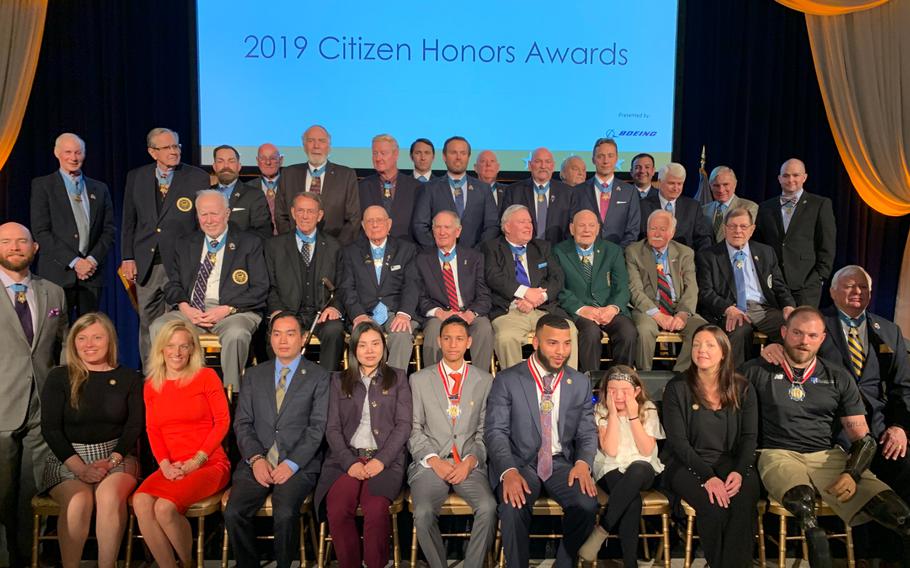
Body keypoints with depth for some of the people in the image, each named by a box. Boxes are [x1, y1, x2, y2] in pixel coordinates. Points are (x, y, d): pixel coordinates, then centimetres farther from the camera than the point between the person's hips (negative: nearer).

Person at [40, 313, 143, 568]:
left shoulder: (129, 378, 8)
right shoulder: (59, 378, 6)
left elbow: (135, 425, 3)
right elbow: (50, 428, 0)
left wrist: (111, 461, -11)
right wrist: (79, 467, -11)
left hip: (116, 456, 0)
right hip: (68, 458, 0)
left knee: (110, 495, -31)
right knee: (78, 501, -30)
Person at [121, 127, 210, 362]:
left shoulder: (198, 178, 0)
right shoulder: (136, 177, 9)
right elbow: (128, 221, 13)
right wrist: (127, 257, 5)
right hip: (145, 265, 3)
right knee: (147, 324, 11)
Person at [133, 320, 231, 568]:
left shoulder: (207, 377, 0)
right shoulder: (151, 385, 13)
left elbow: (222, 421, -3)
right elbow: (152, 430, 10)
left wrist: (197, 460, -11)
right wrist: (164, 463, -7)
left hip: (209, 464, -4)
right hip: (171, 468, 4)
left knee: (165, 507, -27)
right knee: (141, 502, -26)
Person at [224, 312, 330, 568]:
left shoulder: (319, 376, 5)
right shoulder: (254, 375, 15)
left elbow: (317, 427, -2)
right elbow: (242, 422, 9)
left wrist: (292, 464, -13)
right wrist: (256, 458, -7)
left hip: (298, 465, -3)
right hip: (257, 463, 3)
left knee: (285, 513, -28)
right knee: (233, 513, -21)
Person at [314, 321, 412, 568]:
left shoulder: (397, 378, 15)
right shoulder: (339, 380, 17)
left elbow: (404, 424, 6)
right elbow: (332, 428, 9)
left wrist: (381, 460, -9)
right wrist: (350, 462, -8)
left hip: (385, 458, -1)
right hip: (346, 458, 1)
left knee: (376, 510, -30)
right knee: (336, 510, -27)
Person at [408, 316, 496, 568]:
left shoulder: (485, 381, 10)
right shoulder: (419, 379, 10)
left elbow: (486, 431, 8)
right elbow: (413, 429, 6)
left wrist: (470, 461, -7)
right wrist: (435, 461, -8)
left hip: (470, 464, 0)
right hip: (431, 463, 0)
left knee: (488, 507, -28)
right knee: (423, 513, -27)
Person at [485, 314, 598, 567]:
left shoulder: (580, 383, 8)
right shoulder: (507, 381, -3)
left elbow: (587, 433, 10)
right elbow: (495, 431, -8)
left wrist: (583, 462, -12)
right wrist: (509, 470, -25)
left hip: (561, 463, 3)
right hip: (519, 462, -2)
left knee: (587, 504, -25)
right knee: (514, 507, -32)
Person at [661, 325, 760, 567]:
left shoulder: (743, 389, 7)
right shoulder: (677, 388, -2)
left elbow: (749, 437, 4)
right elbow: (678, 441, -7)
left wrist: (739, 471, -15)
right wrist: (708, 476, -19)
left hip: (730, 462, 2)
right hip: (687, 464, -2)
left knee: (744, 502, -30)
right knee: (714, 507, -29)